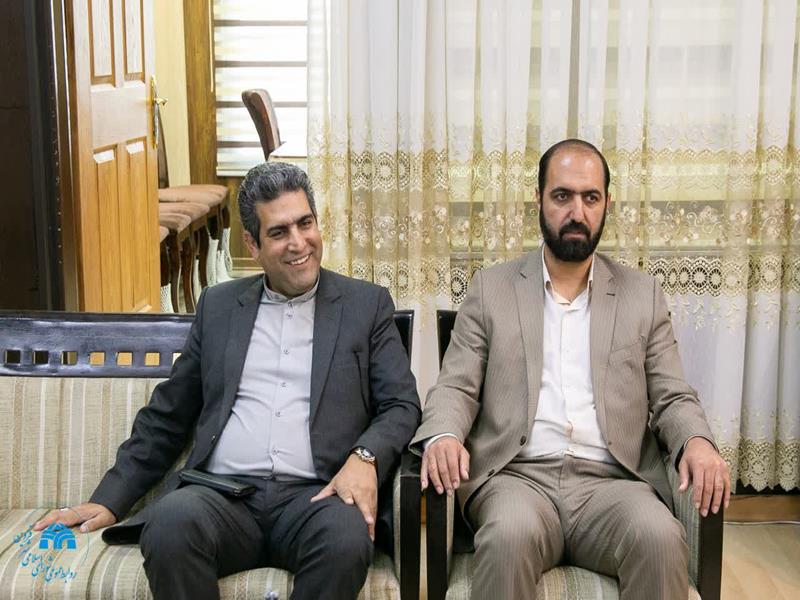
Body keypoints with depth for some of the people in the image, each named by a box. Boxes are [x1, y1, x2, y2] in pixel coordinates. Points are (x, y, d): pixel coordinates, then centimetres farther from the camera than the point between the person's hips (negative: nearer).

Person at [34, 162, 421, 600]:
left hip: (315, 497, -1)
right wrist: (110, 501, 12)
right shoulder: (218, 305, 17)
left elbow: (402, 406, 6)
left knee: (345, 536, -36)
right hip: (224, 495, 2)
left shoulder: (367, 305, 11)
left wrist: (365, 457, -16)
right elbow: (168, 415, 20)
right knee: (171, 522, -32)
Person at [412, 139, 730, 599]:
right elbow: (456, 388, 8)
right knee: (511, 535, -36)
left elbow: (672, 398, 13)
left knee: (661, 538, -31)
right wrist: (442, 437, -15)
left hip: (612, 480, 2)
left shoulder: (643, 295, 15)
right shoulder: (491, 289, 13)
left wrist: (698, 441, -11)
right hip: (516, 475, -1)